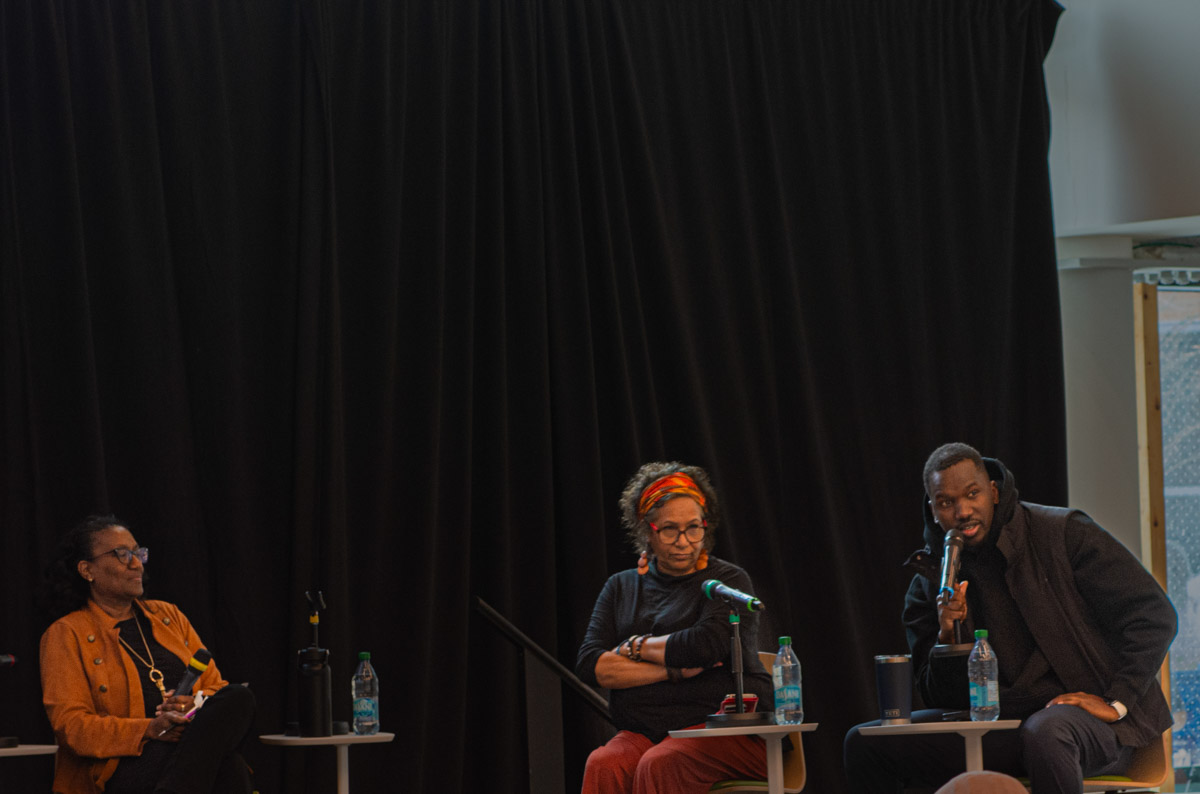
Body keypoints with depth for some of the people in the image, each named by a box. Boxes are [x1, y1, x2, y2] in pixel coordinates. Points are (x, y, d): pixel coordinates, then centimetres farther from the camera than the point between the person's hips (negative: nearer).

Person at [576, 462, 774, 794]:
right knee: (603, 767, -30)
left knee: (659, 766, -35)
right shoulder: (621, 587, 17)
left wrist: (636, 646, 1)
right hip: (644, 733, 4)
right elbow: (589, 666, 4)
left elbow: (708, 644, -15)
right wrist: (673, 670, -7)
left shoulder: (728, 580, 4)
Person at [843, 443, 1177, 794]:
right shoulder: (929, 586, 9)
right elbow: (943, 699, 9)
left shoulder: (1063, 533, -3)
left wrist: (1116, 703, -13)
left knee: (1045, 733, -43)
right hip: (1001, 721, 5)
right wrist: (947, 638, -11)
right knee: (865, 743, -11)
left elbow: (1155, 615, -6)